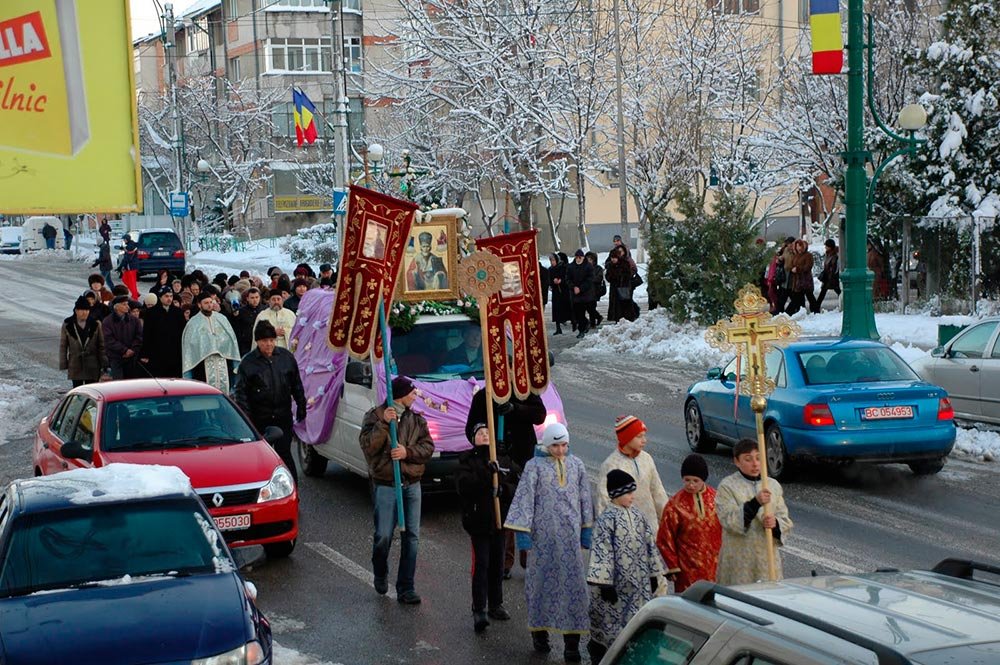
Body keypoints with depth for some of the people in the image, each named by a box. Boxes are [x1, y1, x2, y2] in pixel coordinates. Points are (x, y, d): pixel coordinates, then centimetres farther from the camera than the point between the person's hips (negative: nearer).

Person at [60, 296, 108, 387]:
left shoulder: (95, 324, 0)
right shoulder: (67, 325, -1)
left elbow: (101, 345, 3)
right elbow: (63, 346, 3)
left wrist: (104, 364, -1)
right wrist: (63, 365, -1)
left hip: (92, 366, 0)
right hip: (75, 365, 0)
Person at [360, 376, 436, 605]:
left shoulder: (416, 419, 12)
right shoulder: (375, 416, -1)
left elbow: (428, 447, 4)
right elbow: (368, 447, -13)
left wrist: (407, 452, -13)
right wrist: (383, 424, -23)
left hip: (412, 485, 4)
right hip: (385, 485, -4)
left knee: (411, 537, 1)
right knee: (383, 536, -5)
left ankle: (405, 588, 7)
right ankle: (380, 574, 25)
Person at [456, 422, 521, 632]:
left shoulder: (505, 460, 8)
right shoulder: (467, 461, -1)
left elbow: (520, 485, 3)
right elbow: (462, 485, -17)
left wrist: (505, 489, -16)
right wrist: (484, 475, -28)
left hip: (500, 520, 4)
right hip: (478, 520, -4)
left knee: (497, 564, 12)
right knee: (481, 564, -9)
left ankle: (495, 604, 25)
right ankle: (479, 610, -9)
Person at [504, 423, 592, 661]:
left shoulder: (576, 464, 7)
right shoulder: (534, 466, -2)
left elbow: (584, 498, 12)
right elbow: (525, 499, -4)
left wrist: (586, 532, 11)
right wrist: (523, 534, -9)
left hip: (570, 534, 2)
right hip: (543, 534, -2)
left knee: (573, 582, -2)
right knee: (542, 579, 5)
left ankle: (572, 641, -1)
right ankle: (539, 631, 22)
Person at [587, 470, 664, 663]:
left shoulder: (637, 515, 6)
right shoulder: (607, 519, -14)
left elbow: (648, 544, 13)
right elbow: (602, 552, -17)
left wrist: (653, 574, 13)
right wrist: (605, 583, -20)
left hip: (638, 582, 6)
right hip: (617, 582, -6)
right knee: (611, 621, 3)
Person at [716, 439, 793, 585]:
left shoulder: (773, 485, 10)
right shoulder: (727, 487, -3)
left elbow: (786, 520, 11)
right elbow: (729, 520, -15)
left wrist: (775, 524, -13)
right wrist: (755, 503, -25)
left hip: (768, 557, 4)